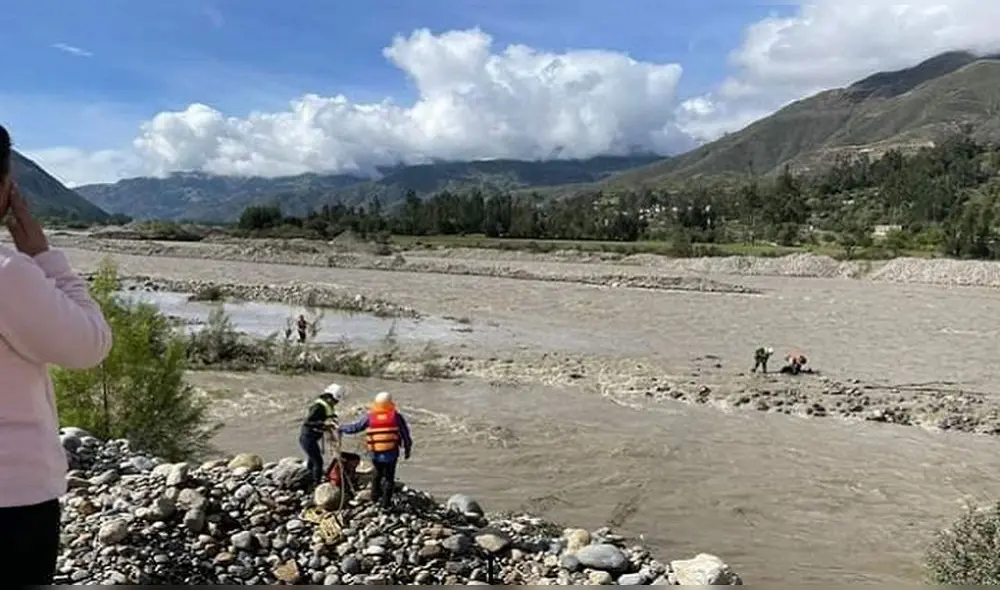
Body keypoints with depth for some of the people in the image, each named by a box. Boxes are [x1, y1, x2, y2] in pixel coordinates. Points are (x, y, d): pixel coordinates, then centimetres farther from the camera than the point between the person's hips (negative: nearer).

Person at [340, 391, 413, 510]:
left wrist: (342, 428, 22)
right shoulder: (396, 416, -2)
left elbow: (355, 427, 6)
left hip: (376, 453, 2)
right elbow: (405, 433, 0)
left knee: (378, 473, 26)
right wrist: (407, 449, 11)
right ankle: (386, 502, 9)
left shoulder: (370, 416, 0)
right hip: (391, 452, -2)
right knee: (389, 477, 9)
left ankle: (375, 496, 28)